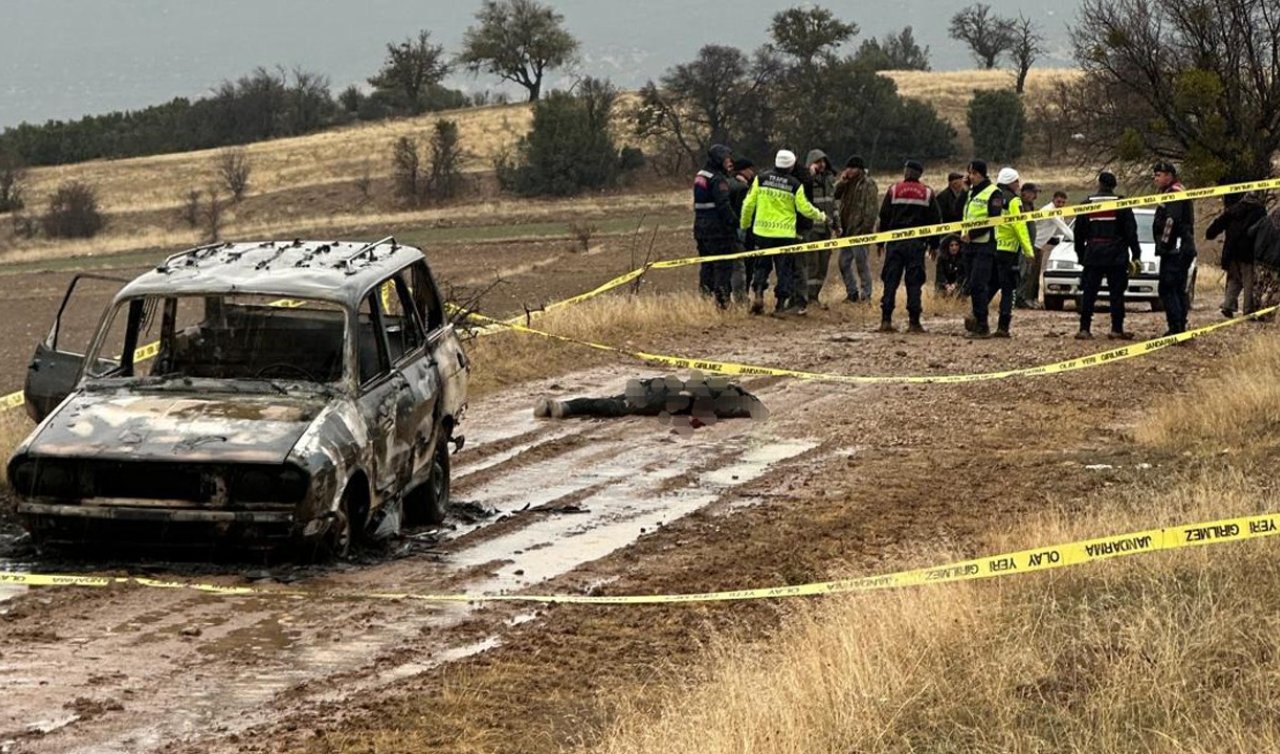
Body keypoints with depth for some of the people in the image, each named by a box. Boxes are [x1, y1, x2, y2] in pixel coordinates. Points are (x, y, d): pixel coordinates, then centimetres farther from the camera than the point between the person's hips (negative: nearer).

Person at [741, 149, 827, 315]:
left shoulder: (761, 178, -3)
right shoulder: (795, 184, -5)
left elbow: (749, 203, -1)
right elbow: (804, 207, -1)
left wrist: (744, 224, 13)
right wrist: (819, 215, 18)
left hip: (762, 231, 1)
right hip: (785, 232, -1)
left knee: (761, 265, 13)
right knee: (784, 269, 8)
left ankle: (757, 293, -7)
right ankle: (781, 301, 6)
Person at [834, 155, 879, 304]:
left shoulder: (868, 185, -8)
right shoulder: (847, 184, 15)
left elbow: (872, 209, -14)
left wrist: (866, 229, -19)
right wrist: (841, 182, -4)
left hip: (860, 231, -8)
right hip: (847, 230, 8)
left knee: (862, 264, -3)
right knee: (844, 263, 10)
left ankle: (866, 295, 3)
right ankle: (852, 293, 19)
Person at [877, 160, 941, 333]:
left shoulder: (893, 190, 2)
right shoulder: (927, 193, 3)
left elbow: (884, 217, 3)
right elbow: (934, 220, 5)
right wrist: (934, 244, 13)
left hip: (895, 242, 0)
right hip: (917, 243, 0)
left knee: (890, 280, 2)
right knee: (914, 282, 1)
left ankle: (886, 320, -3)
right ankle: (914, 322, -2)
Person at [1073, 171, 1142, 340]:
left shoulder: (1087, 204, 4)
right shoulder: (1121, 204, -1)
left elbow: (1079, 233, 8)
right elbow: (1131, 232, -2)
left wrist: (1081, 255, 17)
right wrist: (1136, 255, 3)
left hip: (1093, 255, 1)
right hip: (1116, 256, -1)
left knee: (1089, 294, 3)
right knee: (1117, 293, 3)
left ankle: (1084, 329, -2)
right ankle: (1117, 329, 1)